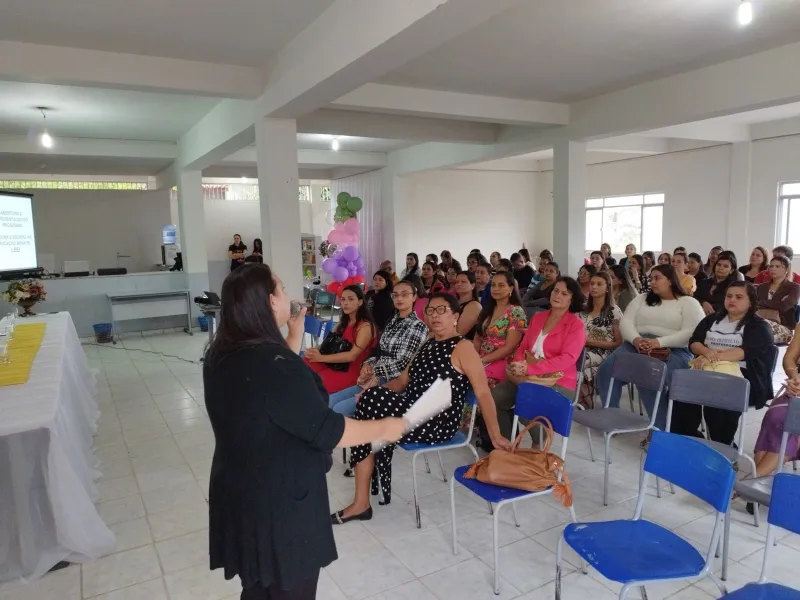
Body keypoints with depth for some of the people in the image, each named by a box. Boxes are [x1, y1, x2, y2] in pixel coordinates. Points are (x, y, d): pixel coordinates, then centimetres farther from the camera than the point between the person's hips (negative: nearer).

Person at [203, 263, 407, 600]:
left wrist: (295, 335, 12)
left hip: (239, 496, 8)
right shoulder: (273, 362, -29)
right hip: (281, 504, -8)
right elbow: (327, 430, -24)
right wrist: (384, 428, -10)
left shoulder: (220, 355, -2)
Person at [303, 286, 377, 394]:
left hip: (353, 370, -7)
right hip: (336, 364, 7)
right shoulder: (344, 323, 16)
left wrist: (321, 358, -23)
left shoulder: (366, 326, -9)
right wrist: (315, 351, -11)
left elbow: (352, 355, -19)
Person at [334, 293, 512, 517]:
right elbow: (403, 381, 18)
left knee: (371, 403, -19)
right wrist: (374, 391, -1)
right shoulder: (427, 345, 19)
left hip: (438, 423, -7)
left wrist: (495, 436, -19)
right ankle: (361, 502, -10)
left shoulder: (462, 347, -6)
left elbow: (483, 393, -13)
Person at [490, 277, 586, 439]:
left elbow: (567, 359, -17)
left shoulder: (576, 325, -5)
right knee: (495, 397, -15)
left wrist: (530, 369, -24)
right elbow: (524, 346, 15)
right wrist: (517, 364, -10)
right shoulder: (537, 317, 14)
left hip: (559, 382, -6)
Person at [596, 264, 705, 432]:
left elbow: (692, 333, -8)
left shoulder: (689, 303, 7)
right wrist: (636, 339, -15)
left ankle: (661, 428, -20)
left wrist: (659, 342, -21)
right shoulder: (642, 299, 21)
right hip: (635, 345, 5)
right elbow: (626, 322, 7)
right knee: (607, 369, -23)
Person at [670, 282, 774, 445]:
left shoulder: (759, 326, 6)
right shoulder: (712, 319, 21)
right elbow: (693, 342, 10)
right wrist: (707, 352, -13)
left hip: (741, 376, -4)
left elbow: (745, 351, -12)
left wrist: (715, 357, -25)